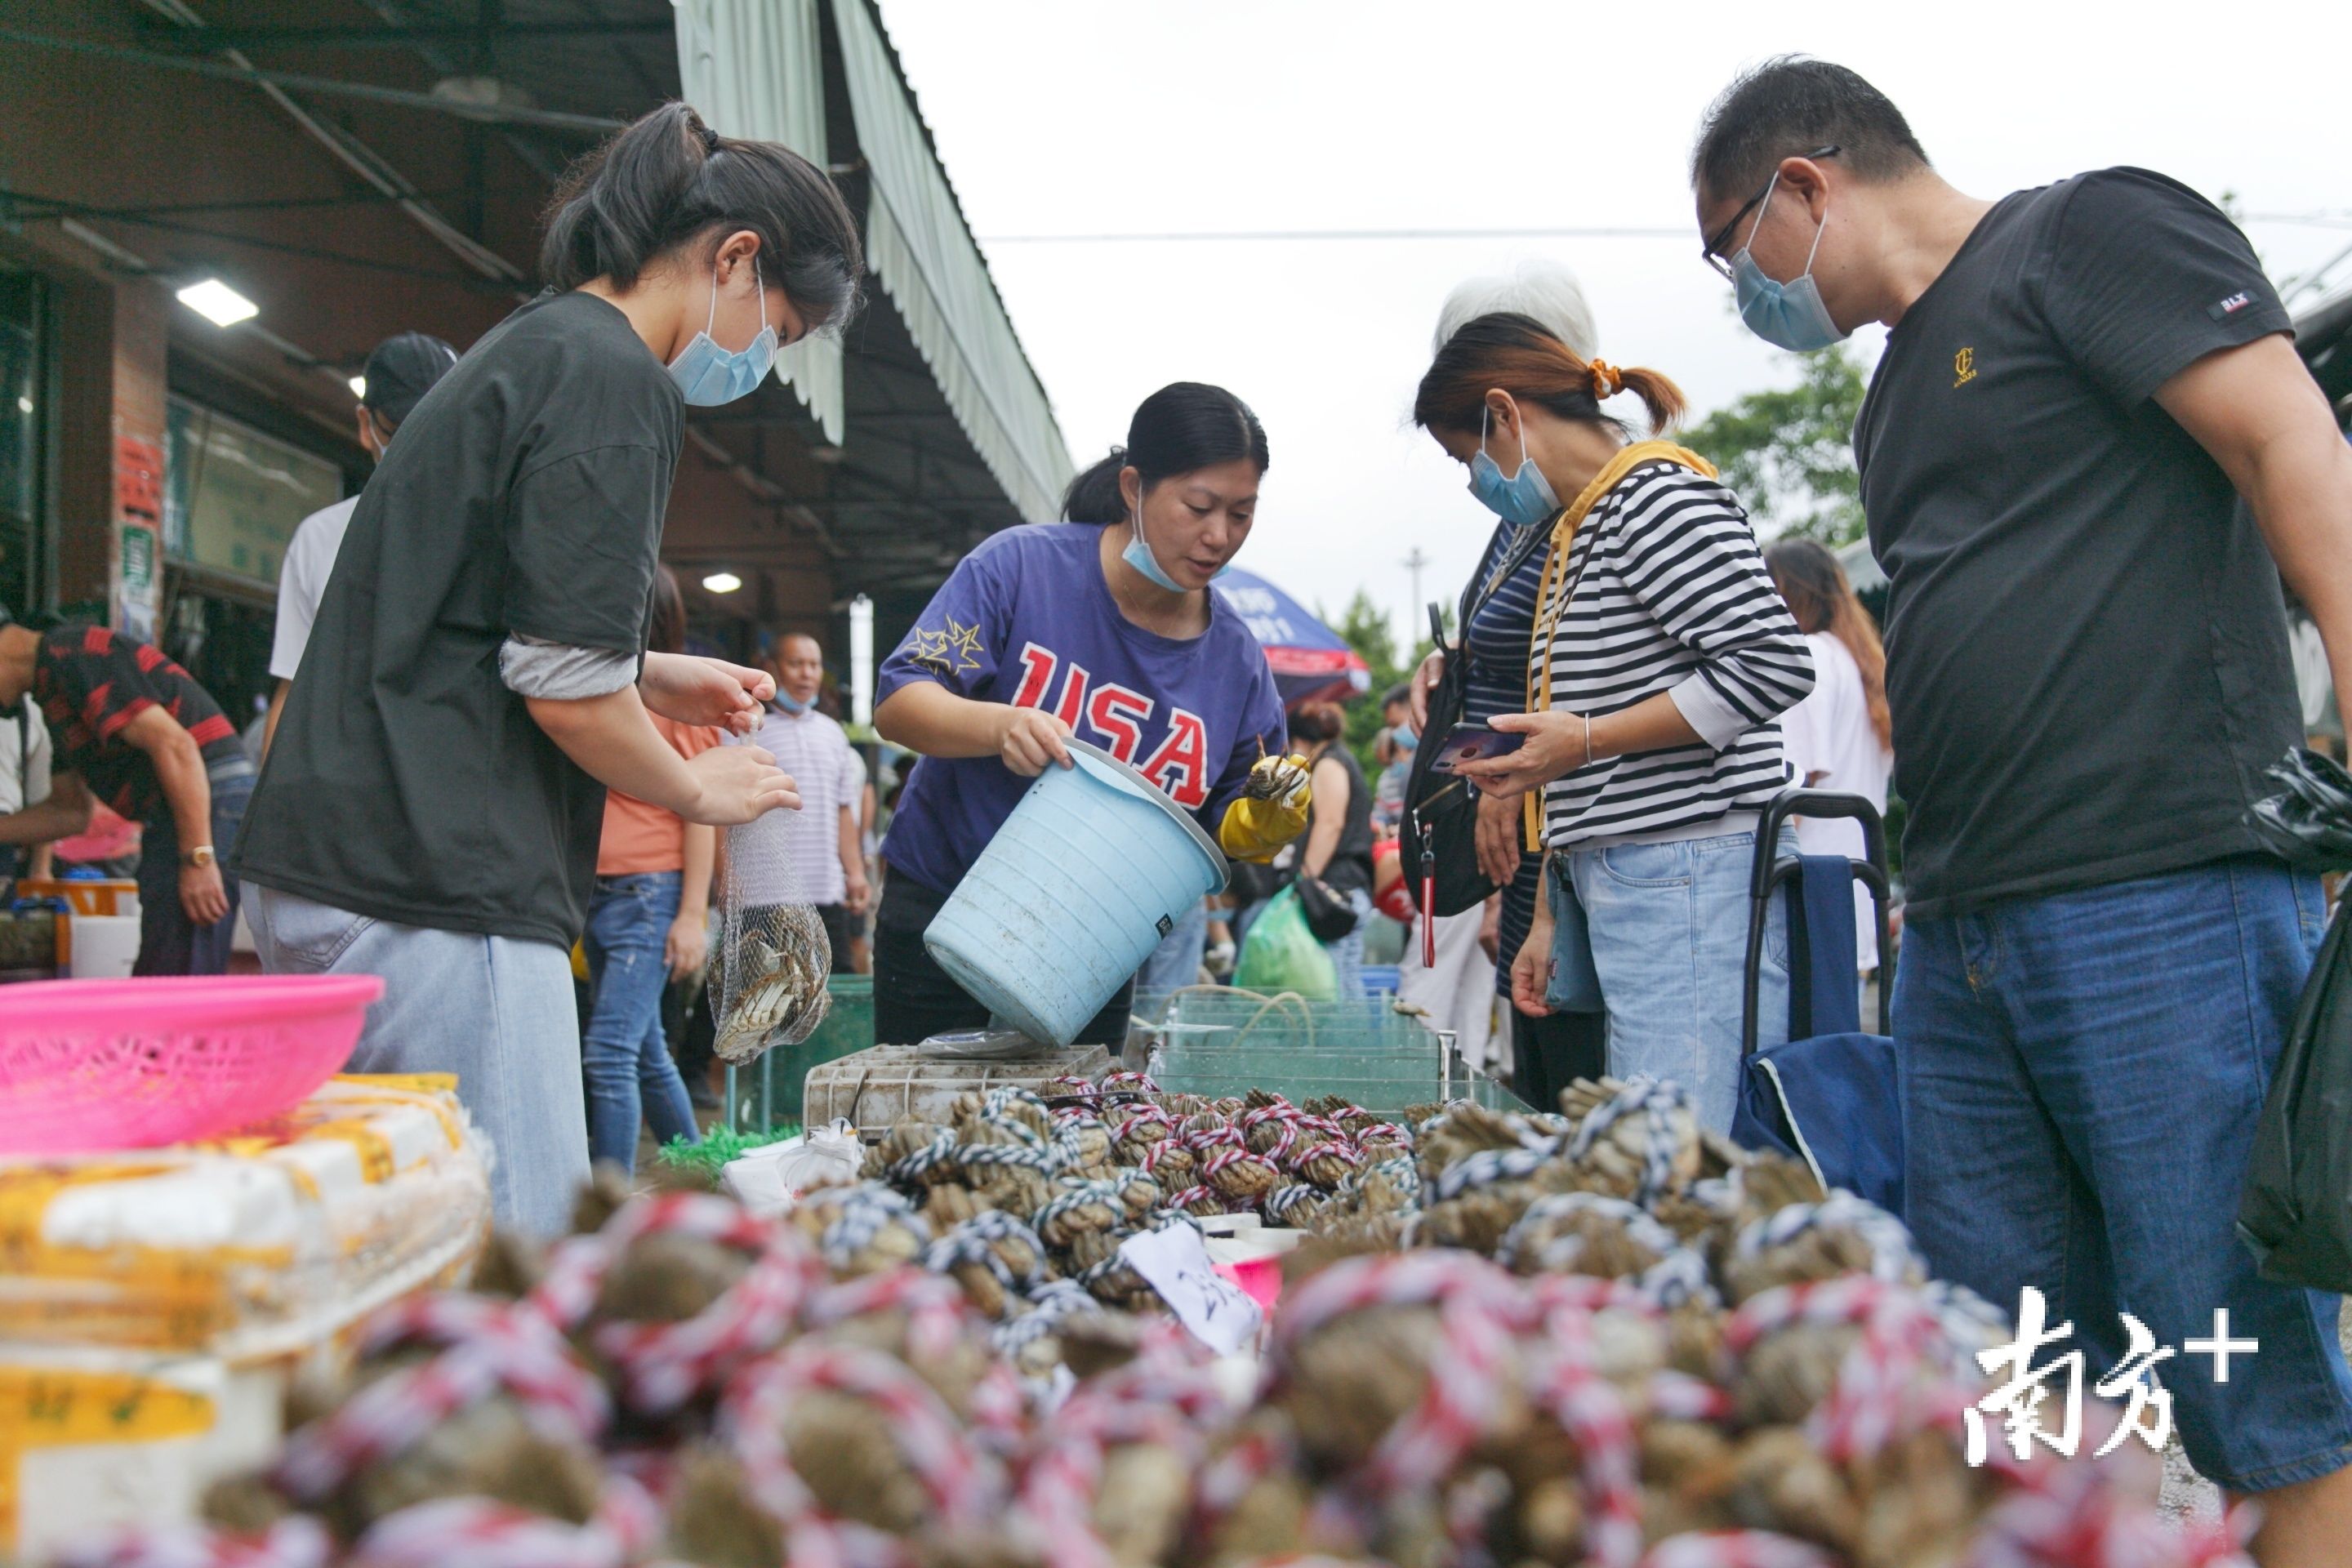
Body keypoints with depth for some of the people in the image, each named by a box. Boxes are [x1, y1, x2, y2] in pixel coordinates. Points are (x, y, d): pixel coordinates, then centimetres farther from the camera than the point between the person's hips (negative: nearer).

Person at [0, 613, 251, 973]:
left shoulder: (71, 657, -9)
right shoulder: (51, 682, 24)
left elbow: (174, 745, -19)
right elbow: (70, 811, 28)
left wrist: (198, 858, -22)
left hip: (206, 806, -11)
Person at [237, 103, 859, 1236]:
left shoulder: (521, 353, 20)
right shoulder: (612, 380, -10)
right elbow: (564, 692, -15)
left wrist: (653, 681, 20)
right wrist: (699, 790, 2)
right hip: (438, 888, -10)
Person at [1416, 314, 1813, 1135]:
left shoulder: (1656, 496, -6)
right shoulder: (1574, 530, 23)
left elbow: (1773, 662, -17)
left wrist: (1584, 740, -14)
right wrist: (1549, 917, 21)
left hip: (1689, 876, -9)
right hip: (1615, 890, 10)